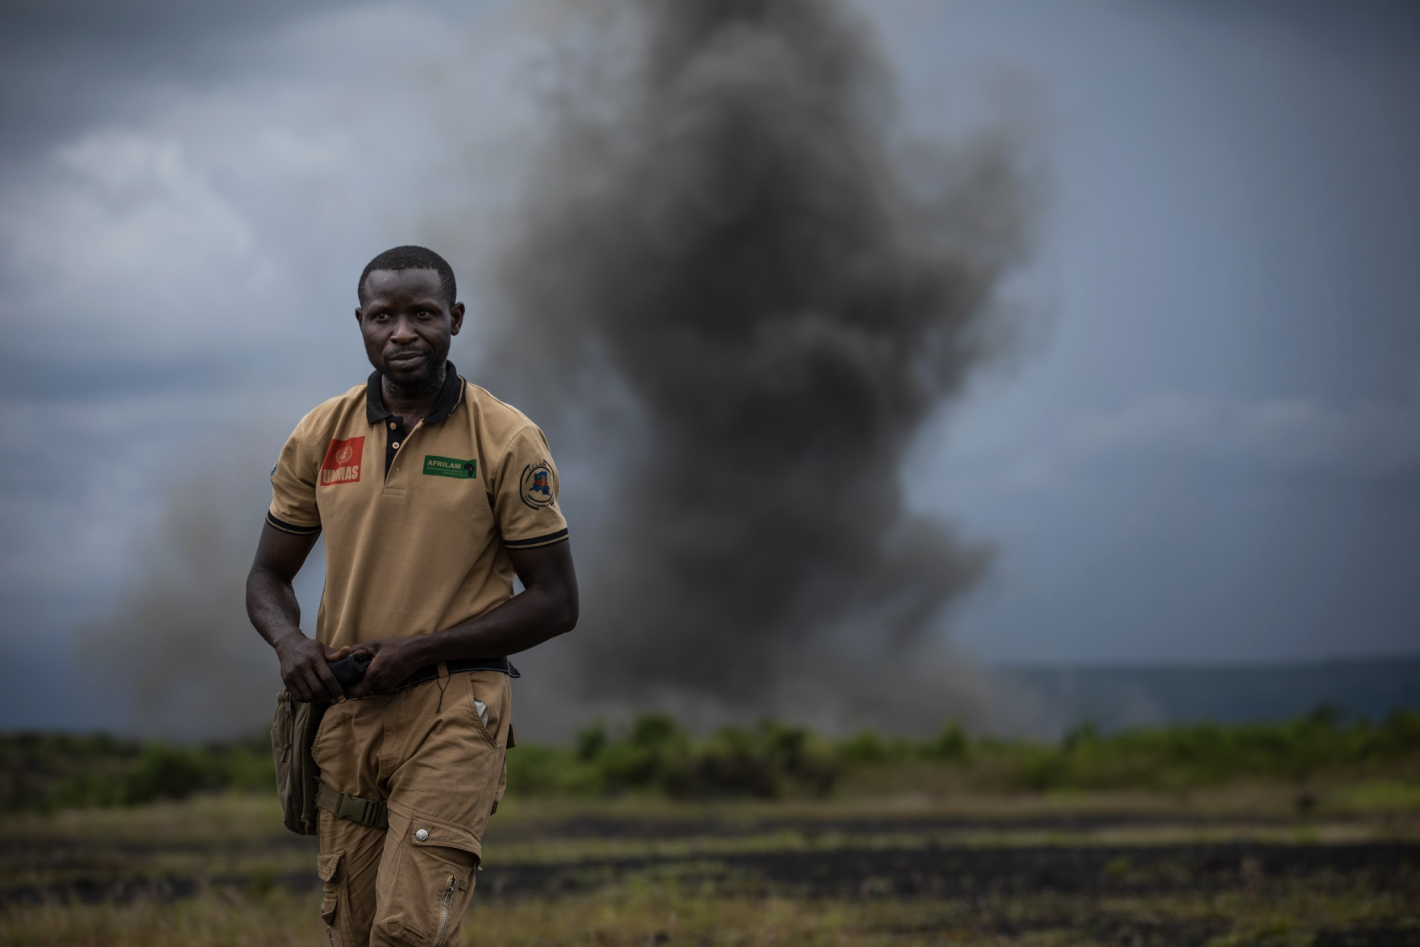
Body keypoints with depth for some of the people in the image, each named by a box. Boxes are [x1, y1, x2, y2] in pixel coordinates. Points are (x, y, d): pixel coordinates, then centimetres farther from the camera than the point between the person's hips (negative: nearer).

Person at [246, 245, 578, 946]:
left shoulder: (508, 441, -4)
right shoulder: (321, 435, 6)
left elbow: (555, 601, -4)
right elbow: (268, 576, 15)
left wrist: (420, 651, -12)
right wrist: (288, 641, -9)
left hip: (454, 710, -4)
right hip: (344, 710, 4)